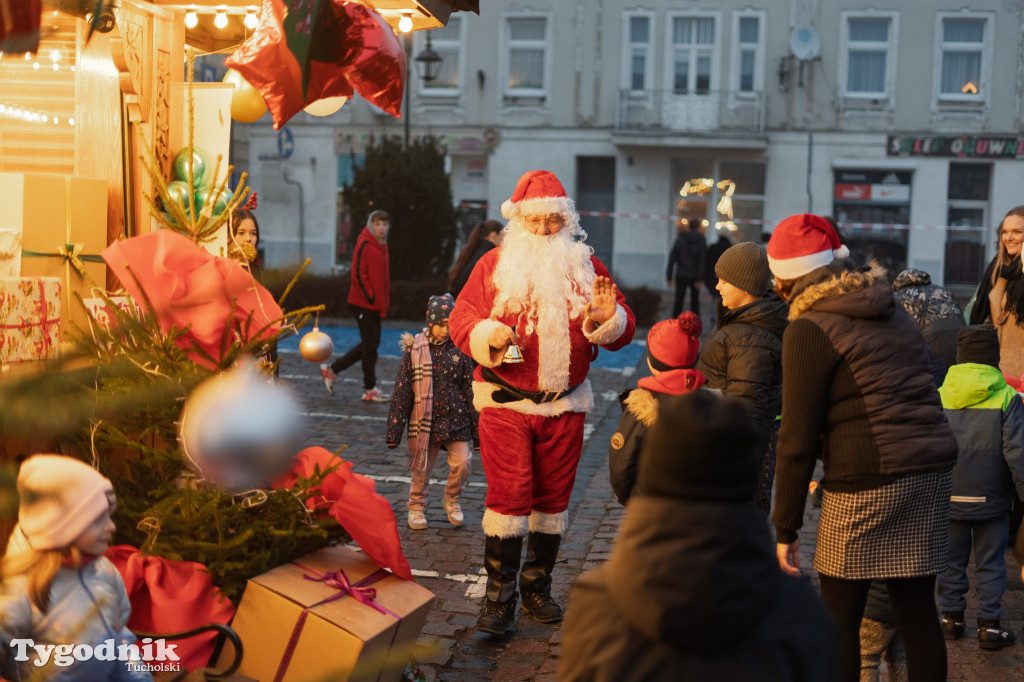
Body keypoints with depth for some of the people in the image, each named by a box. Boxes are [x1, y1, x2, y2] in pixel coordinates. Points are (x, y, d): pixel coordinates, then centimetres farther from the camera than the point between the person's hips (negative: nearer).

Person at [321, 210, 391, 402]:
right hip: (364, 303, -9)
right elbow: (358, 274, -18)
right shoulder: (364, 245, -13)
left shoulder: (381, 246, 14)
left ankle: (332, 370, 23)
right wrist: (371, 297, -17)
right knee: (370, 344, -2)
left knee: (370, 344, 14)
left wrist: (384, 302, 14)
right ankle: (370, 389, 8)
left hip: (376, 305, 9)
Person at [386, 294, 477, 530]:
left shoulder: (459, 351, 0)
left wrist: (477, 427, 6)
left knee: (461, 463, -6)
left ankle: (451, 501, 21)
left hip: (456, 420, 1)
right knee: (421, 468, 7)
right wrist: (394, 430, -4)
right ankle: (416, 507, 30)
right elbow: (401, 392, -2)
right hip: (424, 421, -1)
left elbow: (471, 390, 6)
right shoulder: (414, 351, -5)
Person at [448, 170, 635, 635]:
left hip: (565, 404, 3)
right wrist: (488, 335, -24)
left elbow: (624, 331, 5)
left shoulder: (586, 267, 7)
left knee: (553, 497, 10)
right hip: (505, 402, -3)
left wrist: (607, 318, -18)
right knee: (508, 496, -6)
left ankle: (537, 587, 25)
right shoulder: (494, 265, 2)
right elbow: (460, 319, -3)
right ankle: (499, 595, 5)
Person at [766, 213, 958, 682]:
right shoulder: (893, 312, 17)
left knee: (838, 619, 4)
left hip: (869, 482, -7)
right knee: (918, 612, 12)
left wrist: (786, 528, -4)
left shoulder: (810, 329, -7)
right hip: (932, 470, 7)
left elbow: (798, 438, -9)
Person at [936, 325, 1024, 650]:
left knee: (952, 560, 15)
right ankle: (989, 625, 11)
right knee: (990, 563, 8)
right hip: (991, 499, -2)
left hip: (949, 498, 2)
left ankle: (951, 617, 22)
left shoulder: (938, 397, -3)